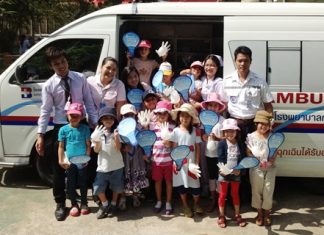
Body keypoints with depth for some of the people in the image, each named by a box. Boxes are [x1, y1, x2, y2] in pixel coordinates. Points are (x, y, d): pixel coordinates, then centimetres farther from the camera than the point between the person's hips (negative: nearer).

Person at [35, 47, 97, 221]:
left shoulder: (80, 78, -2)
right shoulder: (49, 85, -6)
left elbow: (88, 102, 2)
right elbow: (45, 111, -7)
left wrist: (95, 122, -1)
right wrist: (40, 135, -11)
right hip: (60, 128, -1)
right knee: (59, 167, 5)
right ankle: (60, 203, 21)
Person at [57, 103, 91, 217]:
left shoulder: (85, 128, -3)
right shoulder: (63, 129, -3)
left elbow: (88, 145, 0)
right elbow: (61, 146, 1)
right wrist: (61, 160, -4)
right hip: (69, 161, 0)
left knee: (83, 183, 10)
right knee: (71, 184, 9)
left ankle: (84, 204, 26)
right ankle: (74, 205, 23)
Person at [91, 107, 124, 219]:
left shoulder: (116, 132, -3)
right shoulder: (98, 132, -1)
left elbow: (118, 148, -11)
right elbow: (96, 150, -4)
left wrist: (116, 137, -26)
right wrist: (96, 140, -21)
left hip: (116, 165, 0)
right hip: (103, 166, 1)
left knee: (116, 187, 12)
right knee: (98, 187, -4)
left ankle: (113, 204, 35)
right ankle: (105, 204, 22)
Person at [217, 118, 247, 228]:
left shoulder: (240, 144, -2)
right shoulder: (222, 144, -9)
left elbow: (242, 159, -4)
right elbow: (220, 159, -14)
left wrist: (239, 169, -18)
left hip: (236, 173, 2)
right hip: (224, 173, -2)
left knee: (235, 194, 16)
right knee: (222, 194, 9)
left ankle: (237, 215, 27)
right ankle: (221, 217, 19)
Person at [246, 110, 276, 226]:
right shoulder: (251, 136, -6)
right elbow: (248, 152, -2)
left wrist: (272, 160, -17)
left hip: (270, 168, 1)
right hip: (256, 169, 0)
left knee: (268, 191, 6)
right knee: (257, 191, 9)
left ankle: (266, 213, 27)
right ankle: (259, 213, 27)